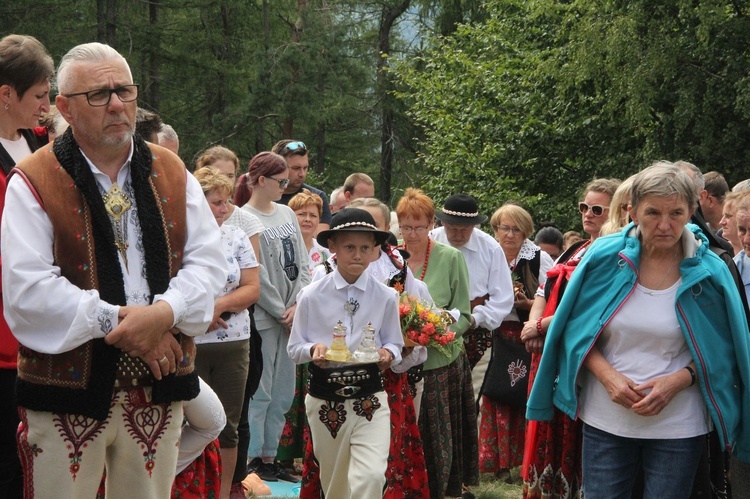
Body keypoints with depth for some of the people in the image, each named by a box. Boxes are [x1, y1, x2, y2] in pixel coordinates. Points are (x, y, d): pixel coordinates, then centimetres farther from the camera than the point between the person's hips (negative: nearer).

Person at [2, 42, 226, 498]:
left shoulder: (172, 174, 9)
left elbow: (208, 261, 4)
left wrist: (164, 312, -15)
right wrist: (115, 322, -17)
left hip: (158, 383, 4)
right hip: (67, 391, -3)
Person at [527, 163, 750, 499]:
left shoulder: (709, 273, -7)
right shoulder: (604, 257, -4)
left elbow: (721, 350, 0)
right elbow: (577, 329, 3)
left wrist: (678, 381, -16)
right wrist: (608, 375, -12)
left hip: (677, 426, -1)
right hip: (605, 418, 1)